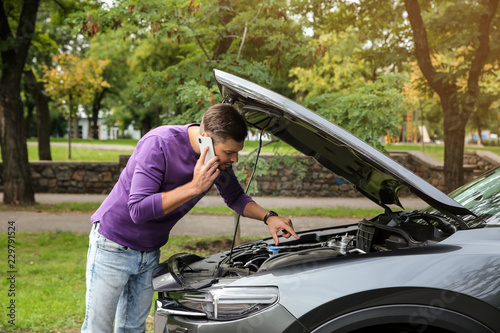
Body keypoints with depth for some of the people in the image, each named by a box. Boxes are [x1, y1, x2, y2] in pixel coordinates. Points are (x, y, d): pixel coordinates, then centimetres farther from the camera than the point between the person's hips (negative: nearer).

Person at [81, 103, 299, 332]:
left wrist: (268, 217, -4)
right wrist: (194, 187, -33)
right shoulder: (159, 144, -28)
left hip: (150, 252, 7)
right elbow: (138, 210, -31)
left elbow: (235, 197, 13)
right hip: (113, 245, -6)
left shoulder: (220, 161, -6)